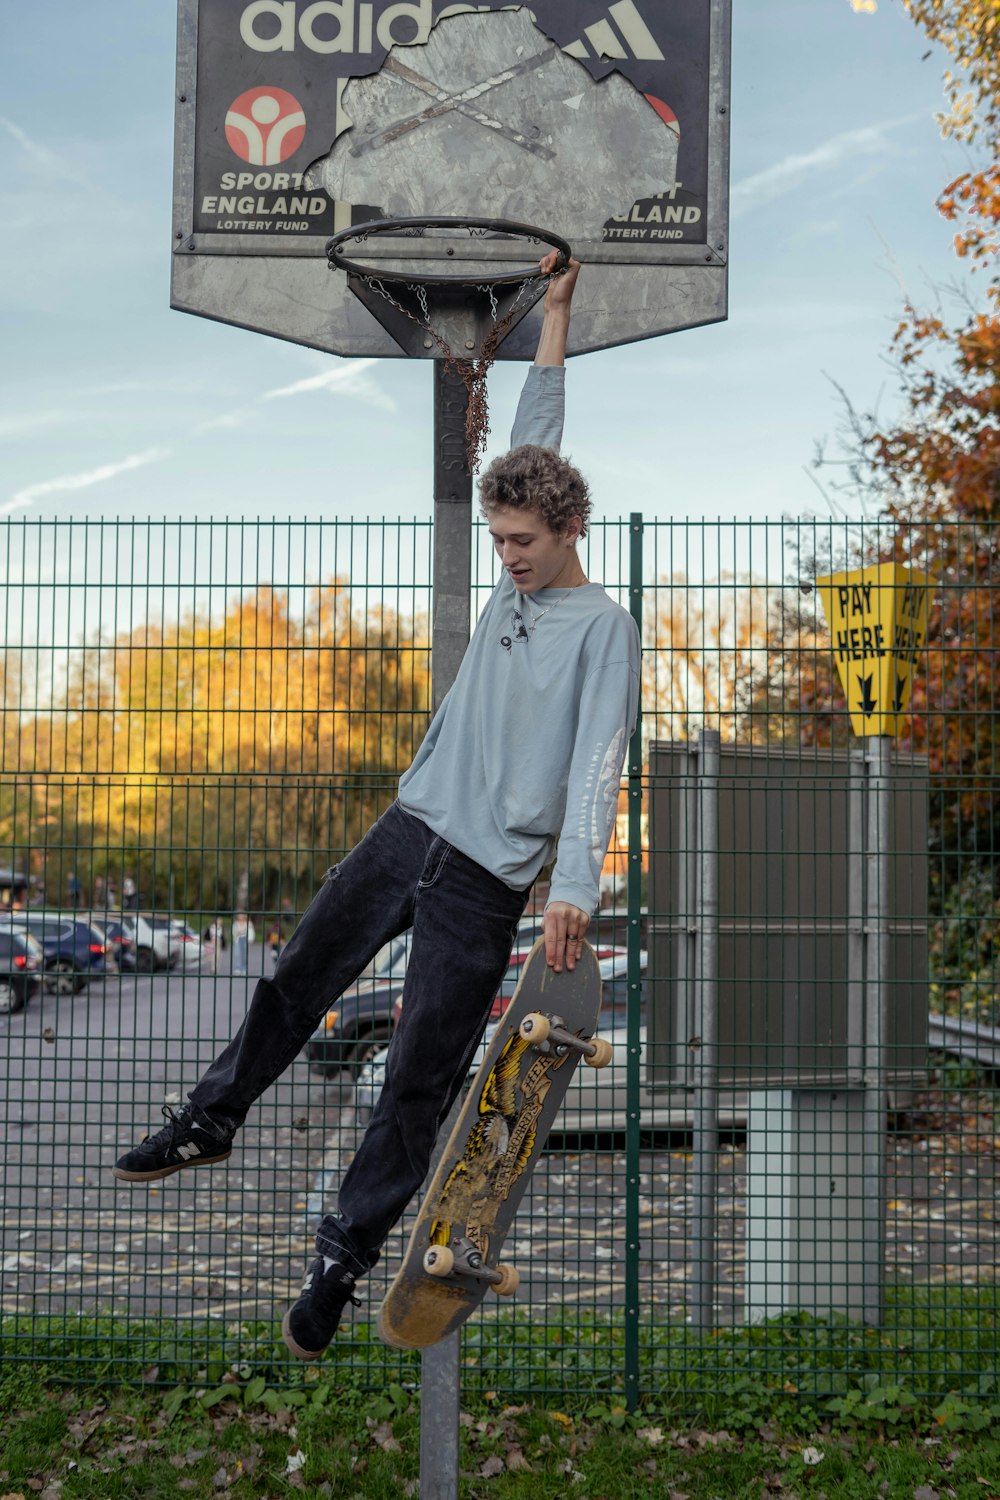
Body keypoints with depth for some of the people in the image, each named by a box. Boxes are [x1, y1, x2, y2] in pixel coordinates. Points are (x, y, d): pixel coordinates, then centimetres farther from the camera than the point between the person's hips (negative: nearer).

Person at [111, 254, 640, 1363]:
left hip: (488, 877, -6)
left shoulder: (604, 626, -8)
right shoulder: (514, 583, 9)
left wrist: (574, 890, -29)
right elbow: (534, 435, 17)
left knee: (420, 1075, -1)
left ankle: (342, 1260, 10)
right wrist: (557, 308, 20)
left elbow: (596, 767, -18)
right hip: (409, 827, 6)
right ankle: (211, 1121, 37)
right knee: (296, 982, 15)